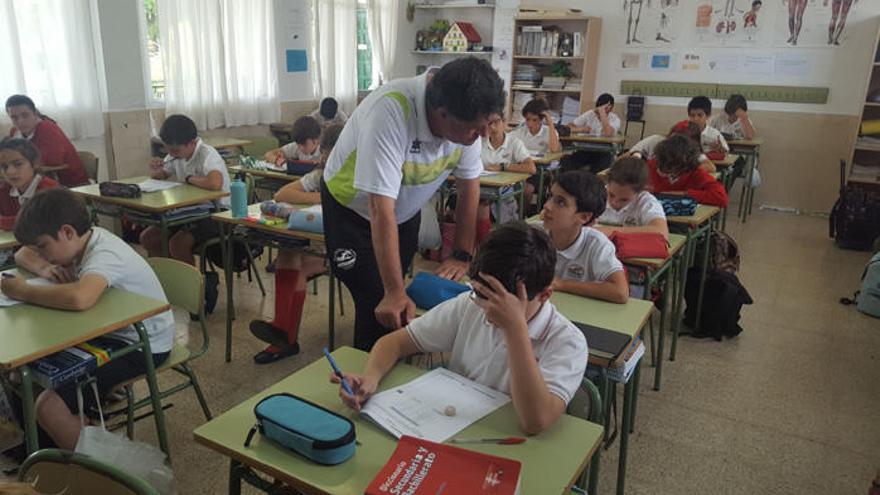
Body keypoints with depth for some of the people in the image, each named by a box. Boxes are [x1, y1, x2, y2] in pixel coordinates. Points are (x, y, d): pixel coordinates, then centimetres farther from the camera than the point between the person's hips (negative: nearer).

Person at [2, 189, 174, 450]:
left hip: (143, 346, -9)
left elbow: (79, 298, -47)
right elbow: (23, 254, 15)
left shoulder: (105, 254, -26)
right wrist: (45, 268, -9)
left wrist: (24, 292, -29)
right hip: (108, 332, 9)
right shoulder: (83, 240, 0)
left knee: (49, 407, -17)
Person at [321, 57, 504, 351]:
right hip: (352, 208, -5)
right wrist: (394, 292, -38)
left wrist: (463, 256, -9)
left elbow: (469, 184, -7)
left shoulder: (469, 117, -19)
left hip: (407, 210, 5)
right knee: (380, 308, -13)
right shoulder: (390, 111, -38)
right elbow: (381, 208, -38)